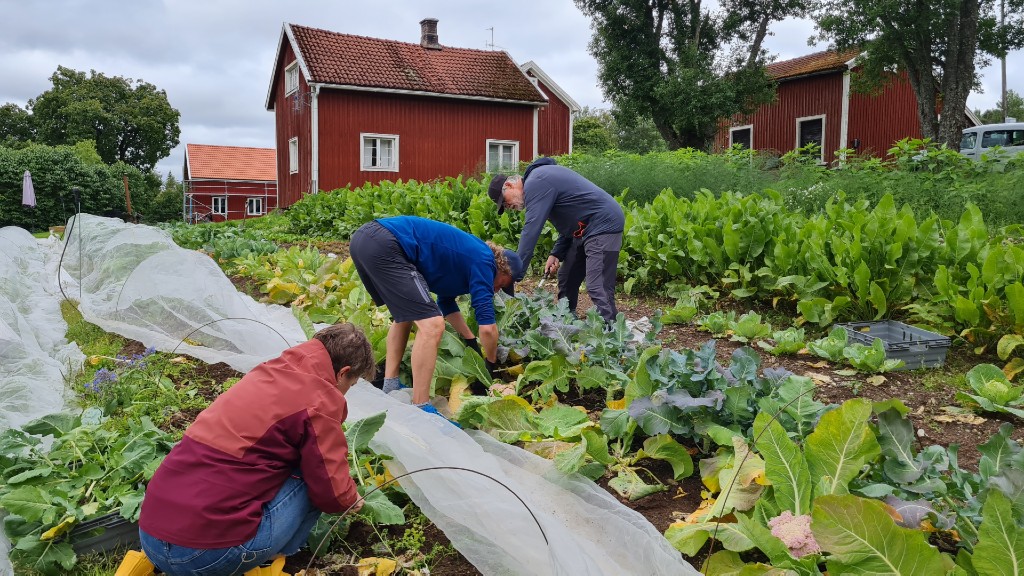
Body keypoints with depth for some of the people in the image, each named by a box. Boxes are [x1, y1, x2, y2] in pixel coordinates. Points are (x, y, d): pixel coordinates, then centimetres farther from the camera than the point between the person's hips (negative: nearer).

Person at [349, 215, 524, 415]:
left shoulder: (465, 253, 27)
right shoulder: (483, 262, 1)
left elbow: (446, 302, 40)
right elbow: (487, 327, -3)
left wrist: (472, 342, 42)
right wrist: (491, 364, 16)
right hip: (384, 246, -10)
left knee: (406, 314, 27)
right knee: (432, 325, -10)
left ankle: (390, 388, 27)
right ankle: (420, 408, -6)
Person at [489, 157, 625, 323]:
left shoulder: (535, 184, -14)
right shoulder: (540, 180, 17)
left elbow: (531, 229, -22)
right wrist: (556, 254, 6)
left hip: (604, 224, -11)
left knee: (598, 290, -16)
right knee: (566, 281, 15)